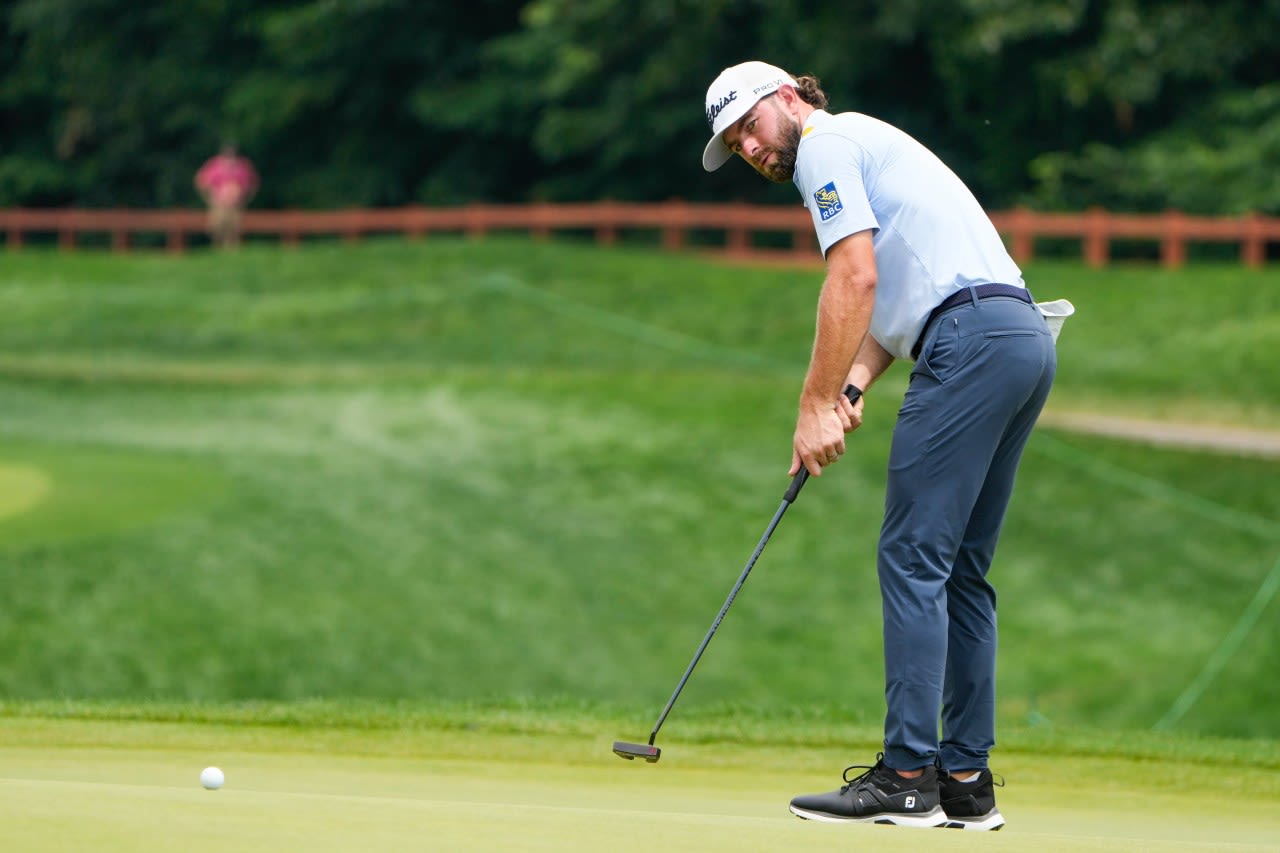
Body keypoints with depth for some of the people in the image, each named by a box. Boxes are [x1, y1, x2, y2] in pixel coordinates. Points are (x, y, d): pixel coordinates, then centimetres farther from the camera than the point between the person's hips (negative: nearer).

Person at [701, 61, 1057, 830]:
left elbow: (855, 281, -10)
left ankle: (907, 777, -12)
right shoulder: (869, 149, 30)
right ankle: (966, 780, 9)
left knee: (914, 558, -9)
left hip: (971, 338, -10)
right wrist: (852, 388, 5)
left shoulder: (826, 143, 1)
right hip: (1026, 338, 10)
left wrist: (815, 405, -7)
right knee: (961, 569, 10)